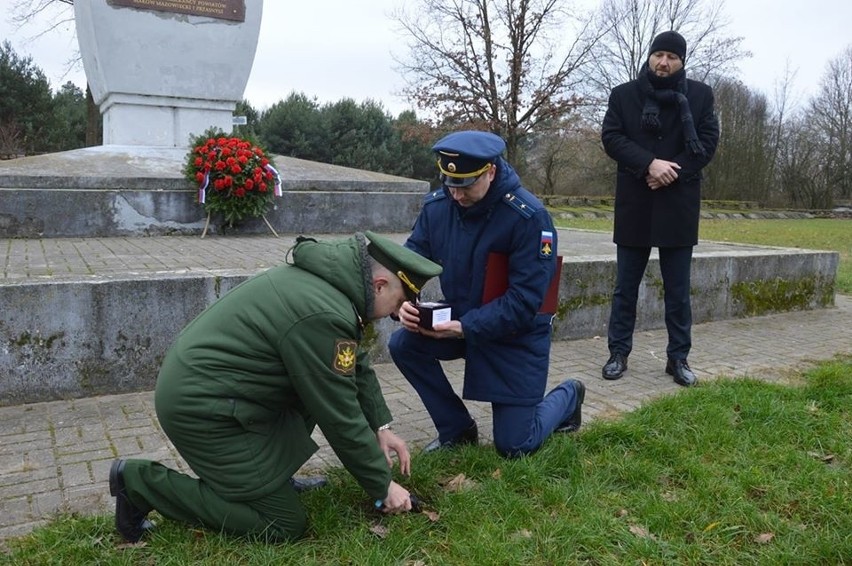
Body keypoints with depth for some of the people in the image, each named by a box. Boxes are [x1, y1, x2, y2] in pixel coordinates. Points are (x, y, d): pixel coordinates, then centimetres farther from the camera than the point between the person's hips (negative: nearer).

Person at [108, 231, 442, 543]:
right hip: (201, 406, -10)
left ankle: (266, 474, 17)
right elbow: (341, 416, -17)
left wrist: (381, 427, 14)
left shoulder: (332, 276, 4)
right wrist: (382, 487, -4)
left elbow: (357, 367, 16)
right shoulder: (323, 315, -26)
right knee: (283, 524, -1)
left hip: (195, 381, 10)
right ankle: (141, 483, 2)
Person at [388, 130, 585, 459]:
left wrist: (465, 328, -35)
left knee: (514, 447, -2)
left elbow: (525, 301, -26)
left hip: (517, 334, -5)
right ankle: (457, 428, 4)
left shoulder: (529, 216, -25)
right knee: (402, 344, -19)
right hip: (461, 321, 5)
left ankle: (567, 396, 32)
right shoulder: (437, 205, -11)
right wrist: (404, 302, -27)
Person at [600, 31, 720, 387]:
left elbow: (708, 142, 0)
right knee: (625, 286, 6)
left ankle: (678, 358, 17)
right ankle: (618, 353, 17)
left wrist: (672, 172, -14)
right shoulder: (623, 94, 6)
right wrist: (649, 164, -18)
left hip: (678, 205, 0)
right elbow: (611, 137, -4)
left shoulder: (700, 95, 7)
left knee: (678, 288, 6)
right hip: (635, 205, 0)